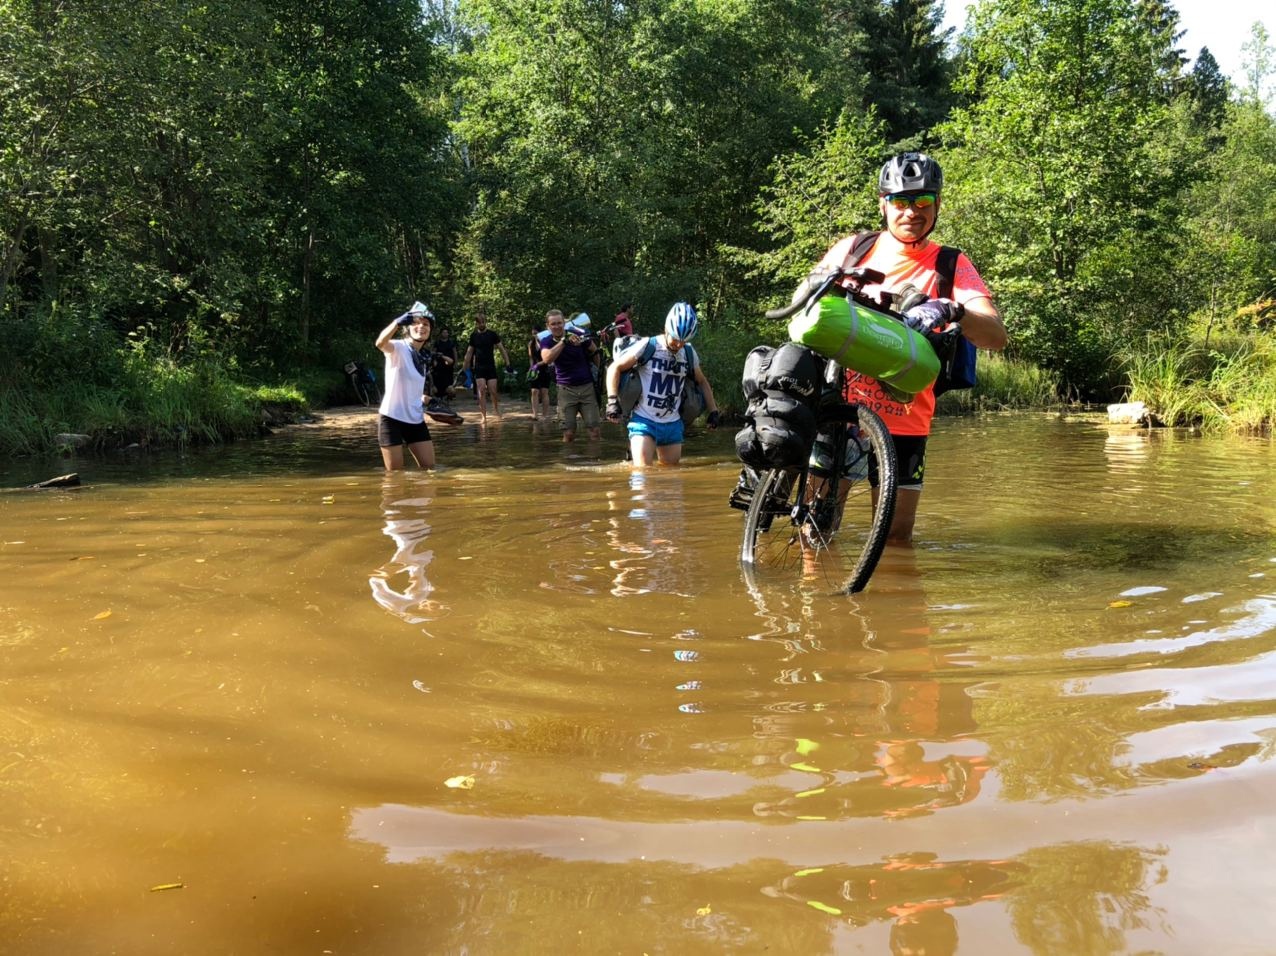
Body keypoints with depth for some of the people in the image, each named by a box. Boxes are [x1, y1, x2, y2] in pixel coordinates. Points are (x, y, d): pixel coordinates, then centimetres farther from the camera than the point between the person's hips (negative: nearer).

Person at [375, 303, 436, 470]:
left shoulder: (423, 356, 11)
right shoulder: (398, 348, -10)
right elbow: (380, 343, -36)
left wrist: (423, 401, 8)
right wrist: (397, 323, -52)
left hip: (416, 420, 7)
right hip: (392, 419, -7)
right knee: (395, 475, -3)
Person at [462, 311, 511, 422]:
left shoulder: (492, 334, -1)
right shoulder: (474, 335, 5)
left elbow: (501, 349, 1)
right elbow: (470, 352, 12)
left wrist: (507, 363, -6)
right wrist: (466, 367, 11)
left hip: (491, 366, -1)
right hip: (479, 367, 1)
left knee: (493, 391, -4)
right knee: (481, 391, -7)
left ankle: (497, 410, 22)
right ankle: (483, 415, -4)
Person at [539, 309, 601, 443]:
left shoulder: (578, 335, -6)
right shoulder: (546, 341, -4)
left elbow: (595, 352, 8)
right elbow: (547, 359, -26)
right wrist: (564, 341, -33)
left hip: (587, 386, 0)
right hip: (566, 390, 0)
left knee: (595, 430, -7)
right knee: (568, 433, -3)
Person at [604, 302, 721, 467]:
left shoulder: (688, 354, 4)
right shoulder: (648, 346, -10)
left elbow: (702, 382, 20)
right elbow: (615, 368, -5)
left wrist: (713, 410, 14)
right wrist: (612, 400, -15)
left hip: (672, 424, 5)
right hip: (644, 421, -5)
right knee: (642, 472, -16)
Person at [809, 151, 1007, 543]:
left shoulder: (951, 267, -2)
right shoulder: (852, 249, 3)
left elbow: (996, 336, -15)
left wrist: (951, 311, -36)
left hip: (903, 423, 0)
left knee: (896, 538, 4)